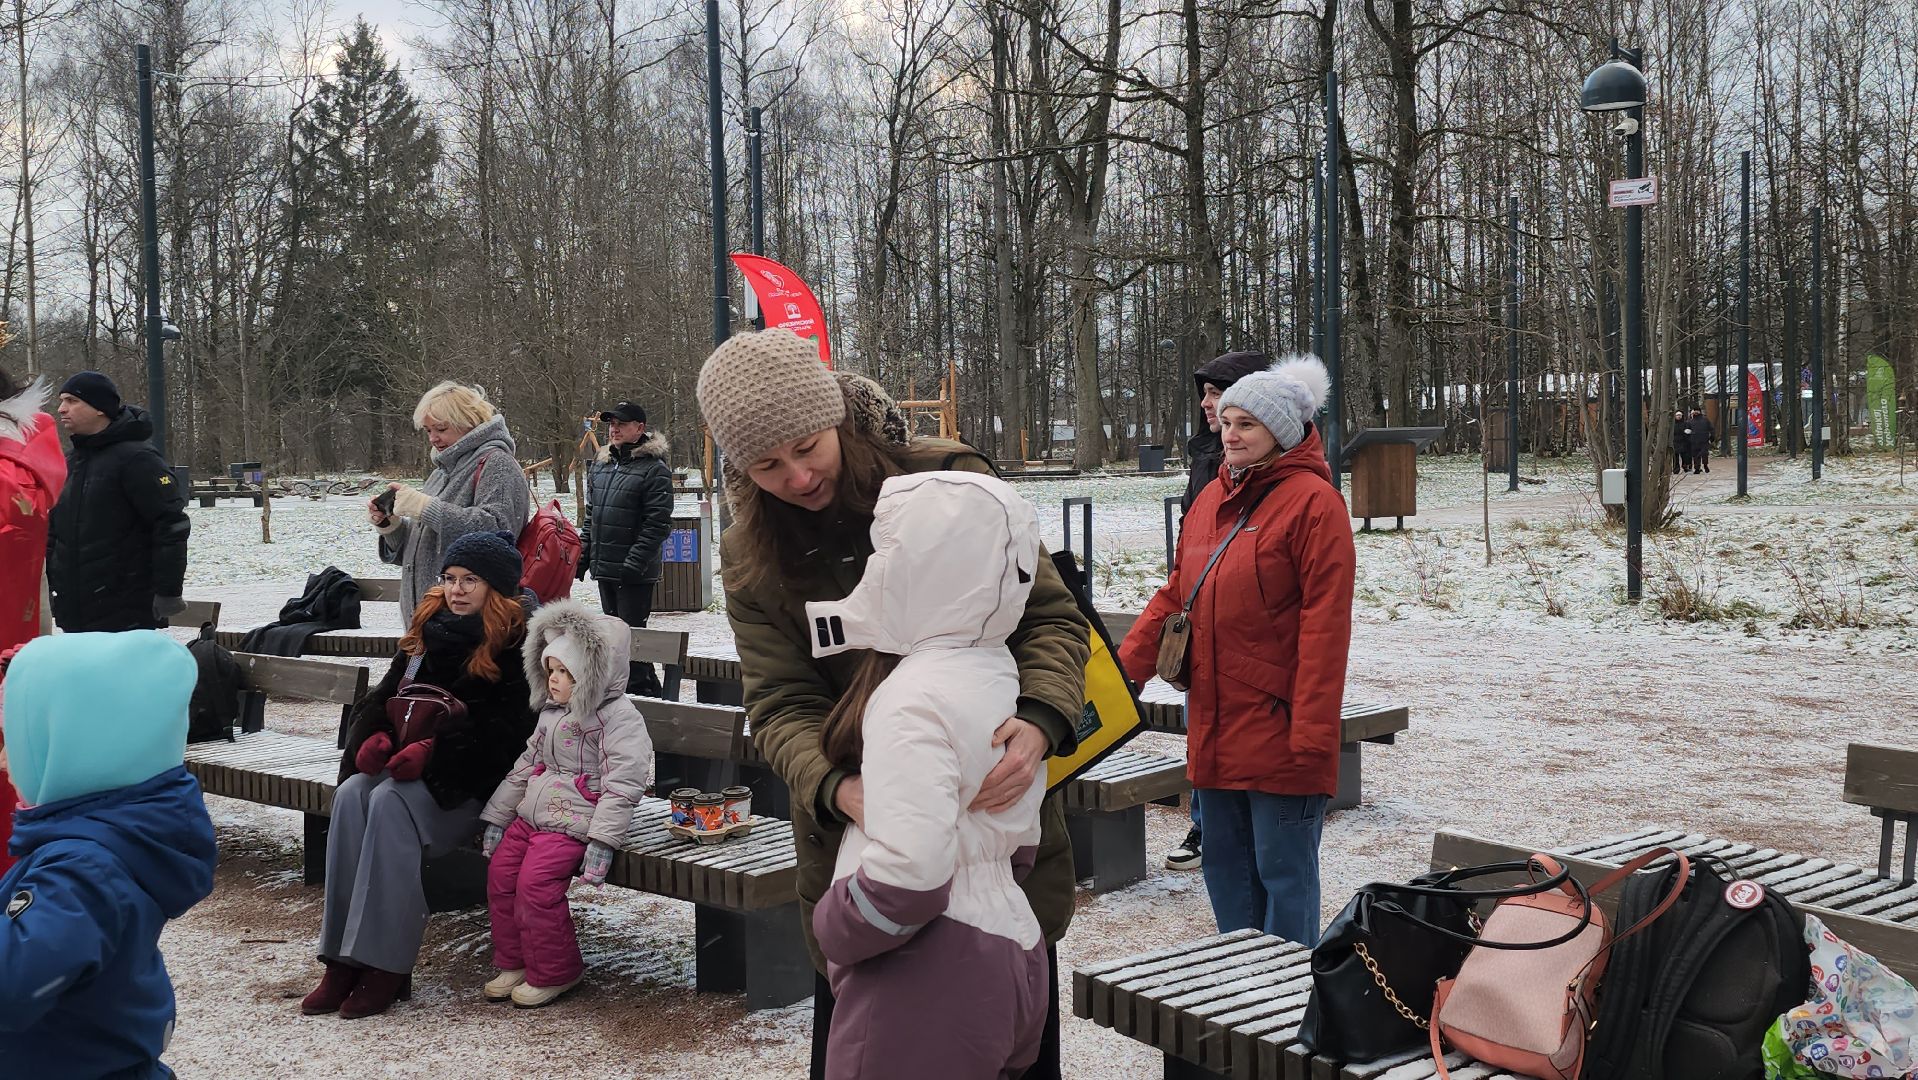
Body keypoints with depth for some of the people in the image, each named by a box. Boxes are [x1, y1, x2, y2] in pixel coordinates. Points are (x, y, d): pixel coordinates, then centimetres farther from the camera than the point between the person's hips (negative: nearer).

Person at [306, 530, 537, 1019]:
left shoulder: (515, 644, -5)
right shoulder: (429, 631, 16)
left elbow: (502, 726, -15)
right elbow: (387, 694, 13)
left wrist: (434, 750, -25)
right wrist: (375, 735, -9)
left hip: (472, 780, -6)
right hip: (413, 764, 6)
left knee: (391, 801, -31)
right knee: (352, 793, -24)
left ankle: (387, 967, -28)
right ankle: (344, 961, -25)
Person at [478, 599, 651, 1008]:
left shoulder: (619, 717, -12)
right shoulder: (551, 713, 16)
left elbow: (621, 785, -18)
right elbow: (525, 767, 23)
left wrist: (602, 840, -24)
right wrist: (498, 816, 19)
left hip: (572, 822, -9)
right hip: (532, 815, 9)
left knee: (536, 881, -21)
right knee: (500, 873, -1)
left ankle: (554, 972, -4)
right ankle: (514, 962, 15)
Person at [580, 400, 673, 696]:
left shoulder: (654, 469, -10)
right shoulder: (600, 466, 13)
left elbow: (657, 524, -15)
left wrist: (635, 562, -19)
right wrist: (583, 553, 12)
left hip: (636, 573, -8)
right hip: (604, 568, 8)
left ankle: (642, 690, 1)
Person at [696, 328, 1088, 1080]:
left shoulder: (949, 481, -12)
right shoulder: (752, 557, -5)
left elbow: (1051, 617, -11)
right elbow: (781, 702, -11)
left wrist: (1041, 719, -32)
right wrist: (834, 787, -33)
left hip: (999, 814, -1)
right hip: (855, 841, 1)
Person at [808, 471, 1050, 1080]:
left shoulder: (915, 698, -20)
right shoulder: (1002, 675, 9)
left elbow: (908, 874, -30)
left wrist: (831, 928, -14)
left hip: (927, 983, -9)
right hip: (1011, 955, 9)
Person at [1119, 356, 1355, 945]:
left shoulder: (1312, 501, -11)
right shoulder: (1212, 499, 13)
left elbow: (1325, 623, -16)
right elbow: (1176, 594, 16)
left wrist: (1311, 733, -19)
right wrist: (1124, 667, 3)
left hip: (1278, 733, -8)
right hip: (1214, 727, 8)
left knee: (1283, 870, 3)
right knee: (1225, 865, 16)